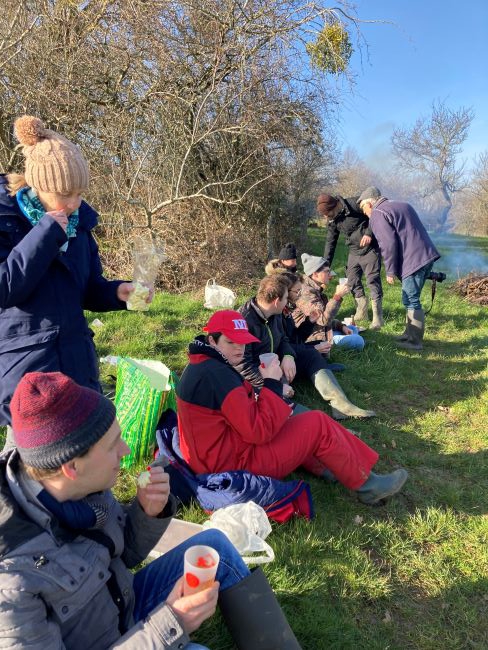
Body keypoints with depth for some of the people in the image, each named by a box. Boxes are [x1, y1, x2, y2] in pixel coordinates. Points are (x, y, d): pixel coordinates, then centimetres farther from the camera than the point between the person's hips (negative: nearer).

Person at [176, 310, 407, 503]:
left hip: (216, 458, 10)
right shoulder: (217, 374, -25)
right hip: (238, 462, -10)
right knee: (318, 424, -5)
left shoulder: (203, 365, 8)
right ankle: (367, 485, 12)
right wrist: (271, 384, -17)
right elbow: (259, 431, -26)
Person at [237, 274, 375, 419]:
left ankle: (341, 404, -9)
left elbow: (283, 340, 12)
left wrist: (288, 356, -10)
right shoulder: (245, 322, -27)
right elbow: (244, 366, -27)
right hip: (257, 377, -9)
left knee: (311, 356, 4)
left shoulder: (275, 314, -1)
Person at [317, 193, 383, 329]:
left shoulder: (354, 204, -19)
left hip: (370, 249, -7)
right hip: (354, 252, 7)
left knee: (373, 280, -9)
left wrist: (369, 233, -24)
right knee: (352, 282, 8)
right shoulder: (332, 221, 1)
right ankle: (362, 312, 24)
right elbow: (330, 242, 9)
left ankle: (378, 318, -3)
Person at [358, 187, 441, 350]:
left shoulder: (377, 215, -5)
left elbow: (388, 245, -14)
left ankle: (415, 341, 1)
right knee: (411, 299, 17)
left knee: (411, 301, -3)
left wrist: (390, 271, -8)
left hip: (413, 261, -9)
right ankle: (410, 334, 25)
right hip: (427, 256, 9)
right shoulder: (402, 205, 23)